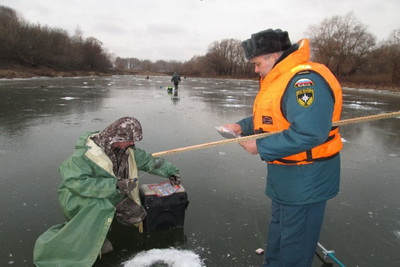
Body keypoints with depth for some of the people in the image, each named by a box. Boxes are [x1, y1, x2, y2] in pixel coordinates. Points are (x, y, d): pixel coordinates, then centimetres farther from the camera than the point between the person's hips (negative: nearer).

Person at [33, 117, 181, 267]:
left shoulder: (127, 149, -7)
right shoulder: (87, 153, -28)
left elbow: (147, 160, 7)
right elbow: (75, 182, -37)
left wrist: (171, 171, -2)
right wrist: (115, 185, -40)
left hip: (111, 197, 7)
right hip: (80, 198, -6)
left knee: (137, 216, -8)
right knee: (100, 208, -37)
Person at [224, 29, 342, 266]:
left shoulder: (305, 80, -25)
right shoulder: (278, 79, 9)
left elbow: (308, 133, -33)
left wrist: (261, 147, -24)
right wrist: (242, 126, 1)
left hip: (305, 178, -10)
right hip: (285, 174, 11)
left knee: (294, 240, 8)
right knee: (278, 226, 26)